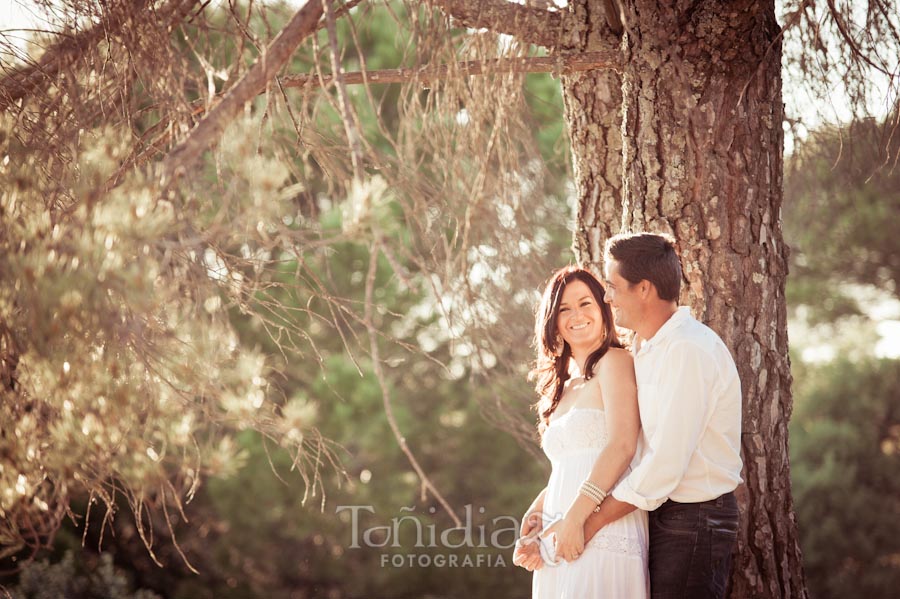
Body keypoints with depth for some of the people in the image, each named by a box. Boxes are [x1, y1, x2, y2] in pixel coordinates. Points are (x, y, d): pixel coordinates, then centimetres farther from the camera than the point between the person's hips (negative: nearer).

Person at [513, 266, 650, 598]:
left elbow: (622, 445, -15)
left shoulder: (615, 362, -3)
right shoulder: (563, 386, 20)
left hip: (602, 535, -7)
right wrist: (535, 512, 3)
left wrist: (576, 518, -21)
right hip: (558, 540, 7)